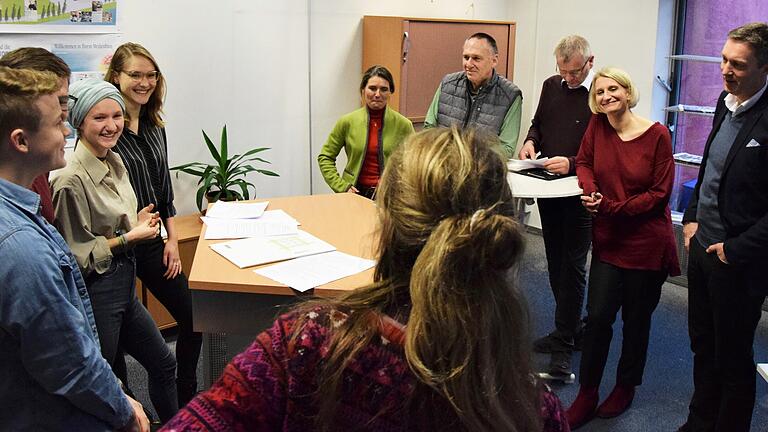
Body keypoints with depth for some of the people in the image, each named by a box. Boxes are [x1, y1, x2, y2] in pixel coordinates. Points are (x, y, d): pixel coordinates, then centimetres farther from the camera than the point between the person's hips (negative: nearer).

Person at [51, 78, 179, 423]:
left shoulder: (116, 163, 4)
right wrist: (129, 238, -16)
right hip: (96, 291, -9)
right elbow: (76, 255, -17)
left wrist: (138, 224, 1)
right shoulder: (72, 180, -22)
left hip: (125, 284, 9)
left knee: (163, 363, 21)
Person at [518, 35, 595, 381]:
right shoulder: (551, 86, 8)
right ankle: (572, 329, 31)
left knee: (572, 267, -3)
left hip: (580, 193, -7)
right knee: (555, 263, 15)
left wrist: (572, 165, -24)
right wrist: (531, 141, 1)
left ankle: (563, 345, 4)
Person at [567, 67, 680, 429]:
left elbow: (660, 194, -11)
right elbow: (584, 162, 11)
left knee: (636, 318, 13)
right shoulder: (597, 126, -3)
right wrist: (591, 191, -10)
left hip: (646, 244, -2)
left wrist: (612, 207, -19)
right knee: (597, 316, 0)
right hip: (608, 240, 3)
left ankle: (626, 386, 34)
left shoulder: (657, 135, -13)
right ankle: (587, 395, 14)